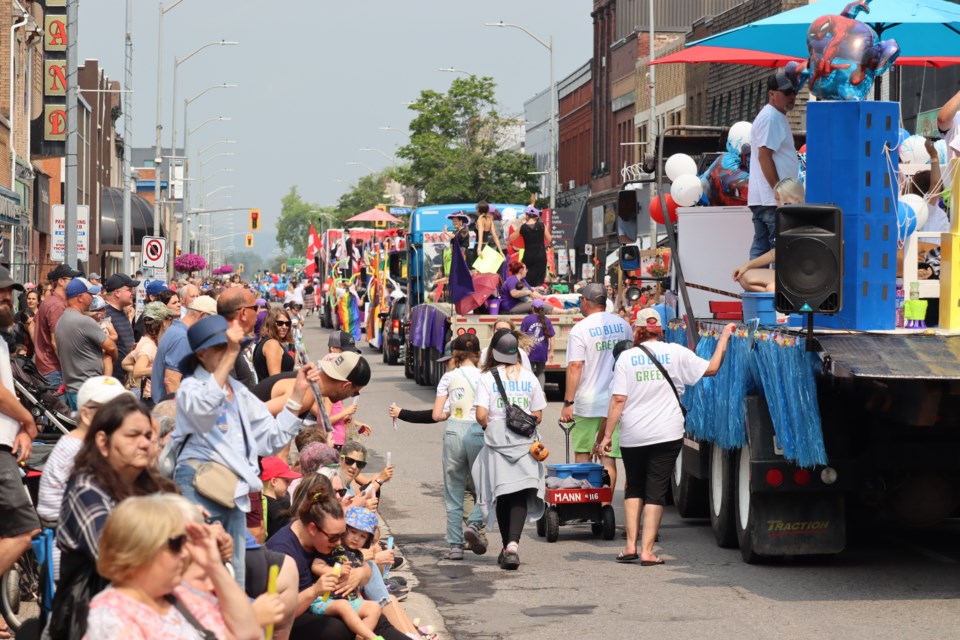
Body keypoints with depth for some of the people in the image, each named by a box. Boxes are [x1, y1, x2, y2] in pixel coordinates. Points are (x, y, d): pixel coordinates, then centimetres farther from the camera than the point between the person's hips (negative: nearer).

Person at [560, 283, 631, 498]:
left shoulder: (580, 330, -9)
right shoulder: (622, 325, 6)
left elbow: (575, 367, -13)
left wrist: (568, 403, -11)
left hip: (587, 403, -3)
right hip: (616, 402, 3)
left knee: (582, 456, 8)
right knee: (609, 459, 2)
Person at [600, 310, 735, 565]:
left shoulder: (626, 357, -2)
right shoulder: (675, 353, -1)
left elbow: (618, 400, -6)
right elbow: (711, 368, 4)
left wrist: (607, 434, -3)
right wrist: (724, 338, 16)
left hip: (632, 436, 1)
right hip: (666, 434, -1)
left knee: (634, 489, 17)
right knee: (655, 492, 3)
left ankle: (630, 546, 8)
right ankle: (647, 551, -4)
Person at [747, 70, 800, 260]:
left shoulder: (777, 117, 20)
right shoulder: (770, 118, -12)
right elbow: (764, 155, -19)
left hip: (762, 199, 10)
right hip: (772, 199, -10)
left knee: (761, 248, 9)